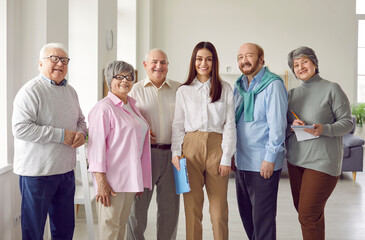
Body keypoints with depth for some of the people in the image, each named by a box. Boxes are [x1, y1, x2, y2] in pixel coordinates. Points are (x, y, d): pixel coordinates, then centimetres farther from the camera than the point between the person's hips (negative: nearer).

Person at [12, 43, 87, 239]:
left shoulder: (70, 91, 12)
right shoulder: (31, 91, -13)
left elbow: (80, 120, 24)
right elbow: (20, 128, -22)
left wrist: (81, 133, -1)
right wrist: (61, 135, -21)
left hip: (66, 170, 7)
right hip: (37, 172, -7)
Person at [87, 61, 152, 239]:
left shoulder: (131, 105, 15)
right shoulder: (104, 108, -11)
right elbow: (96, 146, -16)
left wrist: (140, 181, 19)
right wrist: (101, 182, -21)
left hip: (130, 177, 8)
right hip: (111, 179, -8)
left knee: (122, 225, 15)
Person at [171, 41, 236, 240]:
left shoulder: (225, 89, 8)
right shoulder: (183, 91, 10)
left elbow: (229, 125, 4)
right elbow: (178, 125, 10)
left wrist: (226, 157, -3)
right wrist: (176, 152, -4)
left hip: (216, 147, 0)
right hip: (191, 147, 1)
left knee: (219, 205, 0)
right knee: (192, 204, 2)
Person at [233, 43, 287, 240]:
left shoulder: (273, 84, -12)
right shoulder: (239, 85, 11)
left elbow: (277, 124, -16)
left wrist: (270, 158, -18)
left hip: (263, 163, -7)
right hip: (241, 161, 8)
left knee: (262, 216, 1)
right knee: (245, 212, 16)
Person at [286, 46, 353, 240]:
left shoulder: (332, 89, -4)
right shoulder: (292, 93, 11)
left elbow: (347, 122, -6)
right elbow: (283, 125, 15)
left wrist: (324, 129, -23)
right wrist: (291, 126, -8)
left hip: (322, 160, -6)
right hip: (295, 159, 6)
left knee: (308, 214, -9)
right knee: (301, 208, 14)